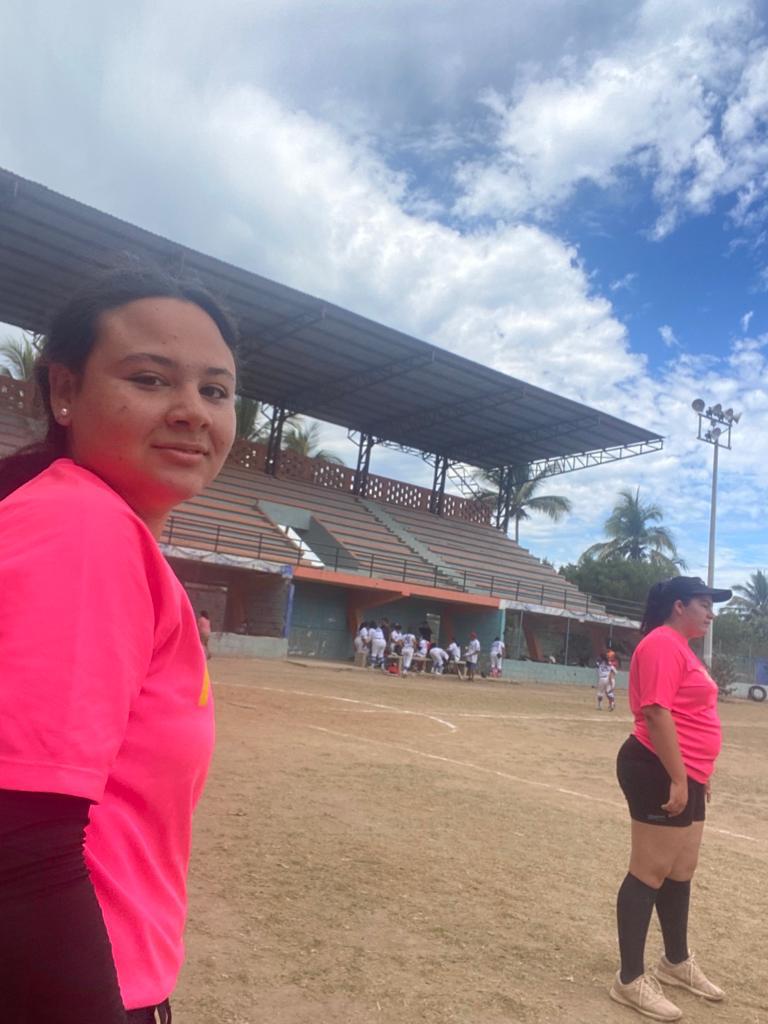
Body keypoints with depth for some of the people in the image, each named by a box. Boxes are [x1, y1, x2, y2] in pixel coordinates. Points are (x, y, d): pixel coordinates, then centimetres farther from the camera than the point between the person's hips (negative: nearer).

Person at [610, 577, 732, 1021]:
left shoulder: (682, 648, 17)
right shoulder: (663, 644, -16)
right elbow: (657, 713, -23)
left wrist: (698, 776, 24)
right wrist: (677, 779, -24)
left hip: (684, 775, 11)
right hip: (660, 773, -11)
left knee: (681, 870, 20)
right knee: (651, 871, -3)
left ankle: (677, 962, 37)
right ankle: (630, 980, 7)